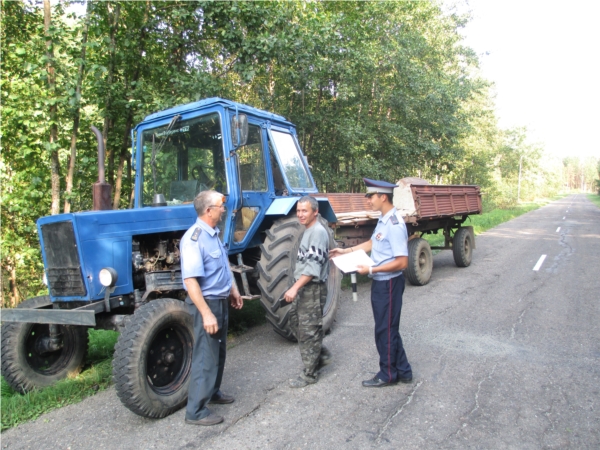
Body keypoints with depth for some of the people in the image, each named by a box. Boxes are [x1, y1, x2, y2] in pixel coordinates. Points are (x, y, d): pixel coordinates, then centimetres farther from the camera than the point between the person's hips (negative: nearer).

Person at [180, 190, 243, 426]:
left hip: (221, 301, 10)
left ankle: (212, 392, 40)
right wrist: (206, 313, -30)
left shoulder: (213, 234, 7)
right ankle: (196, 411, 14)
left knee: (218, 352, 21)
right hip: (207, 303, -10)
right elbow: (190, 280, -28)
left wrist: (233, 289, 22)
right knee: (206, 356, 0)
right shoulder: (194, 238, -23)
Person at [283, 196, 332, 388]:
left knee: (308, 330, 0)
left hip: (313, 288, -10)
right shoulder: (308, 231, 12)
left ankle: (309, 374, 15)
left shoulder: (318, 232, -18)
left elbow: (313, 266, -25)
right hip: (304, 287, 10)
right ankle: (321, 355, 31)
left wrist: (294, 288, -30)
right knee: (296, 321, 18)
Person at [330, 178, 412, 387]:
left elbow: (402, 262, -26)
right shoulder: (383, 220, 5)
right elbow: (373, 243, 20)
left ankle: (388, 374, 26)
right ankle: (402, 371, 33)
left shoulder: (394, 225, -24)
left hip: (389, 284, -9)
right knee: (388, 328, 19)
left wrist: (371, 270, -23)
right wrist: (347, 251, 15)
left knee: (386, 330, 7)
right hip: (380, 283, 10)